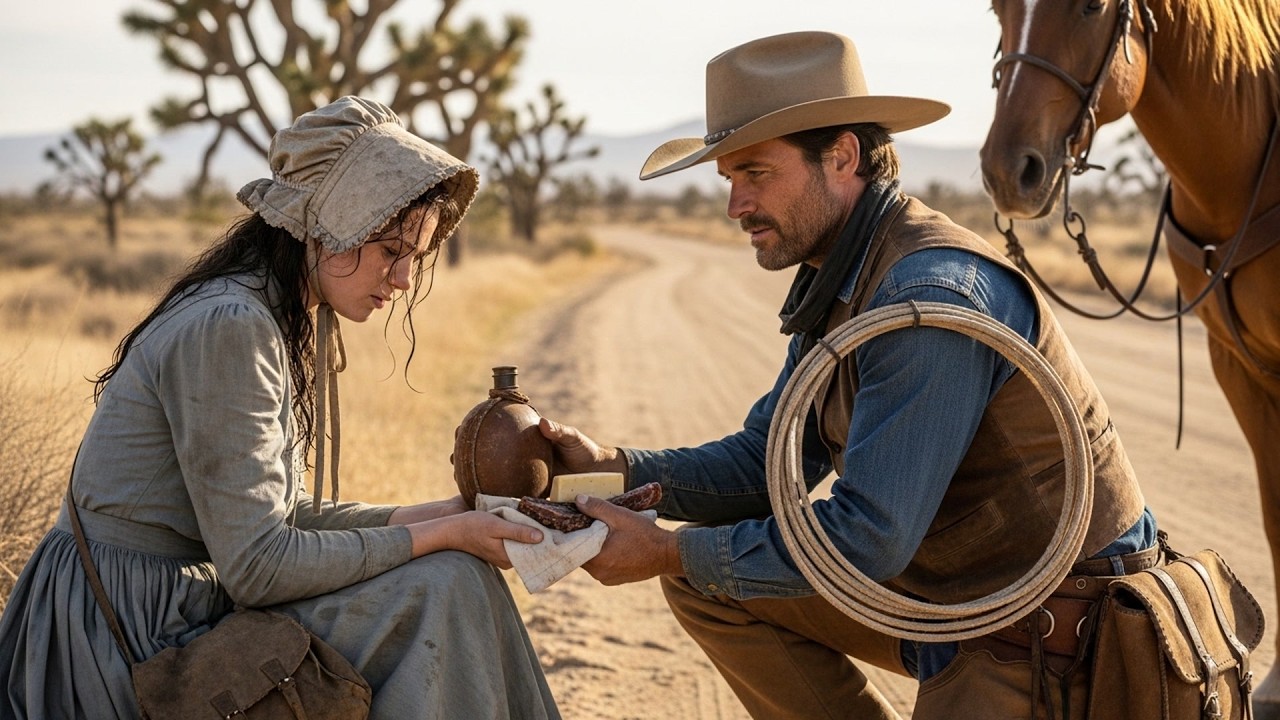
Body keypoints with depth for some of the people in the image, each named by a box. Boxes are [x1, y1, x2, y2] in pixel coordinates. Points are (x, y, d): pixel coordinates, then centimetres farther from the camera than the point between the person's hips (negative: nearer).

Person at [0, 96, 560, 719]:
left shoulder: (287, 323, 9)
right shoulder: (229, 329, -22)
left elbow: (278, 510, 11)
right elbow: (258, 565, -23)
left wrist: (432, 516, 1)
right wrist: (440, 536, -17)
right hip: (139, 639, -10)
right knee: (446, 587, -15)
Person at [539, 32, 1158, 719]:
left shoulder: (930, 294, -27)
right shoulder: (831, 284, 4)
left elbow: (868, 539, -28)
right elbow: (769, 460, 8)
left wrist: (667, 551, -21)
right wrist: (613, 465, -7)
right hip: (950, 586, 9)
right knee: (703, 579, 6)